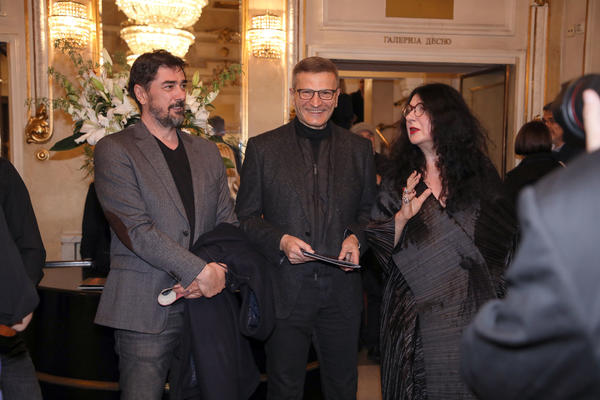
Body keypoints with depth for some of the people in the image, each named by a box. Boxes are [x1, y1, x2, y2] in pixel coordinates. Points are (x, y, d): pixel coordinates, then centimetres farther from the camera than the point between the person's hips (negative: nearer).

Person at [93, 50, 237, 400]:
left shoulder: (208, 152, 14)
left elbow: (228, 223, 10)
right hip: (144, 310, -4)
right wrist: (200, 271, -16)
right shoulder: (114, 150, -3)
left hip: (204, 301, 5)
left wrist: (215, 273, -8)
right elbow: (135, 229, -13)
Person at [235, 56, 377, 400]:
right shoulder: (262, 148, 1)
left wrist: (356, 237, -8)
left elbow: (370, 210, 12)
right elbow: (245, 216, 1)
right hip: (285, 290, -1)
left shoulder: (359, 149, 7)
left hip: (342, 289, 2)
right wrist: (280, 241, -15)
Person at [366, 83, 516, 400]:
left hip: (467, 311, -1)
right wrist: (403, 218, -19)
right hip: (413, 313, 1)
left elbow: (502, 239, 3)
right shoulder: (399, 180, 4)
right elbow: (379, 245, 0)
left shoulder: (479, 172, 1)